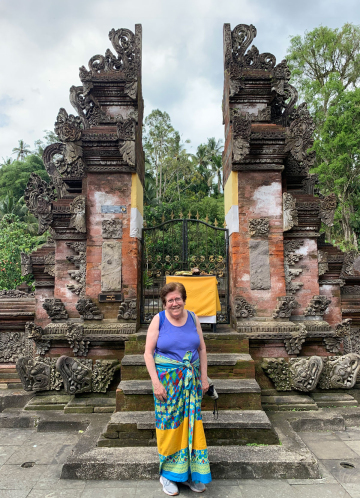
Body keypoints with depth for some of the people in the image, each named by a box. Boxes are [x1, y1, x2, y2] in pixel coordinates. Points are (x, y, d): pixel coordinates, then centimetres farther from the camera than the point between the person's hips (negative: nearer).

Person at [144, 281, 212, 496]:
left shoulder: (193, 318, 2)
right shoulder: (158, 320, -7)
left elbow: (202, 349, 8)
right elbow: (148, 352, -7)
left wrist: (204, 377, 5)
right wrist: (156, 382, -13)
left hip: (191, 381, 3)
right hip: (167, 381, -3)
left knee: (191, 424, 10)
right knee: (169, 425, 5)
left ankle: (190, 472, 28)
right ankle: (167, 474, 25)